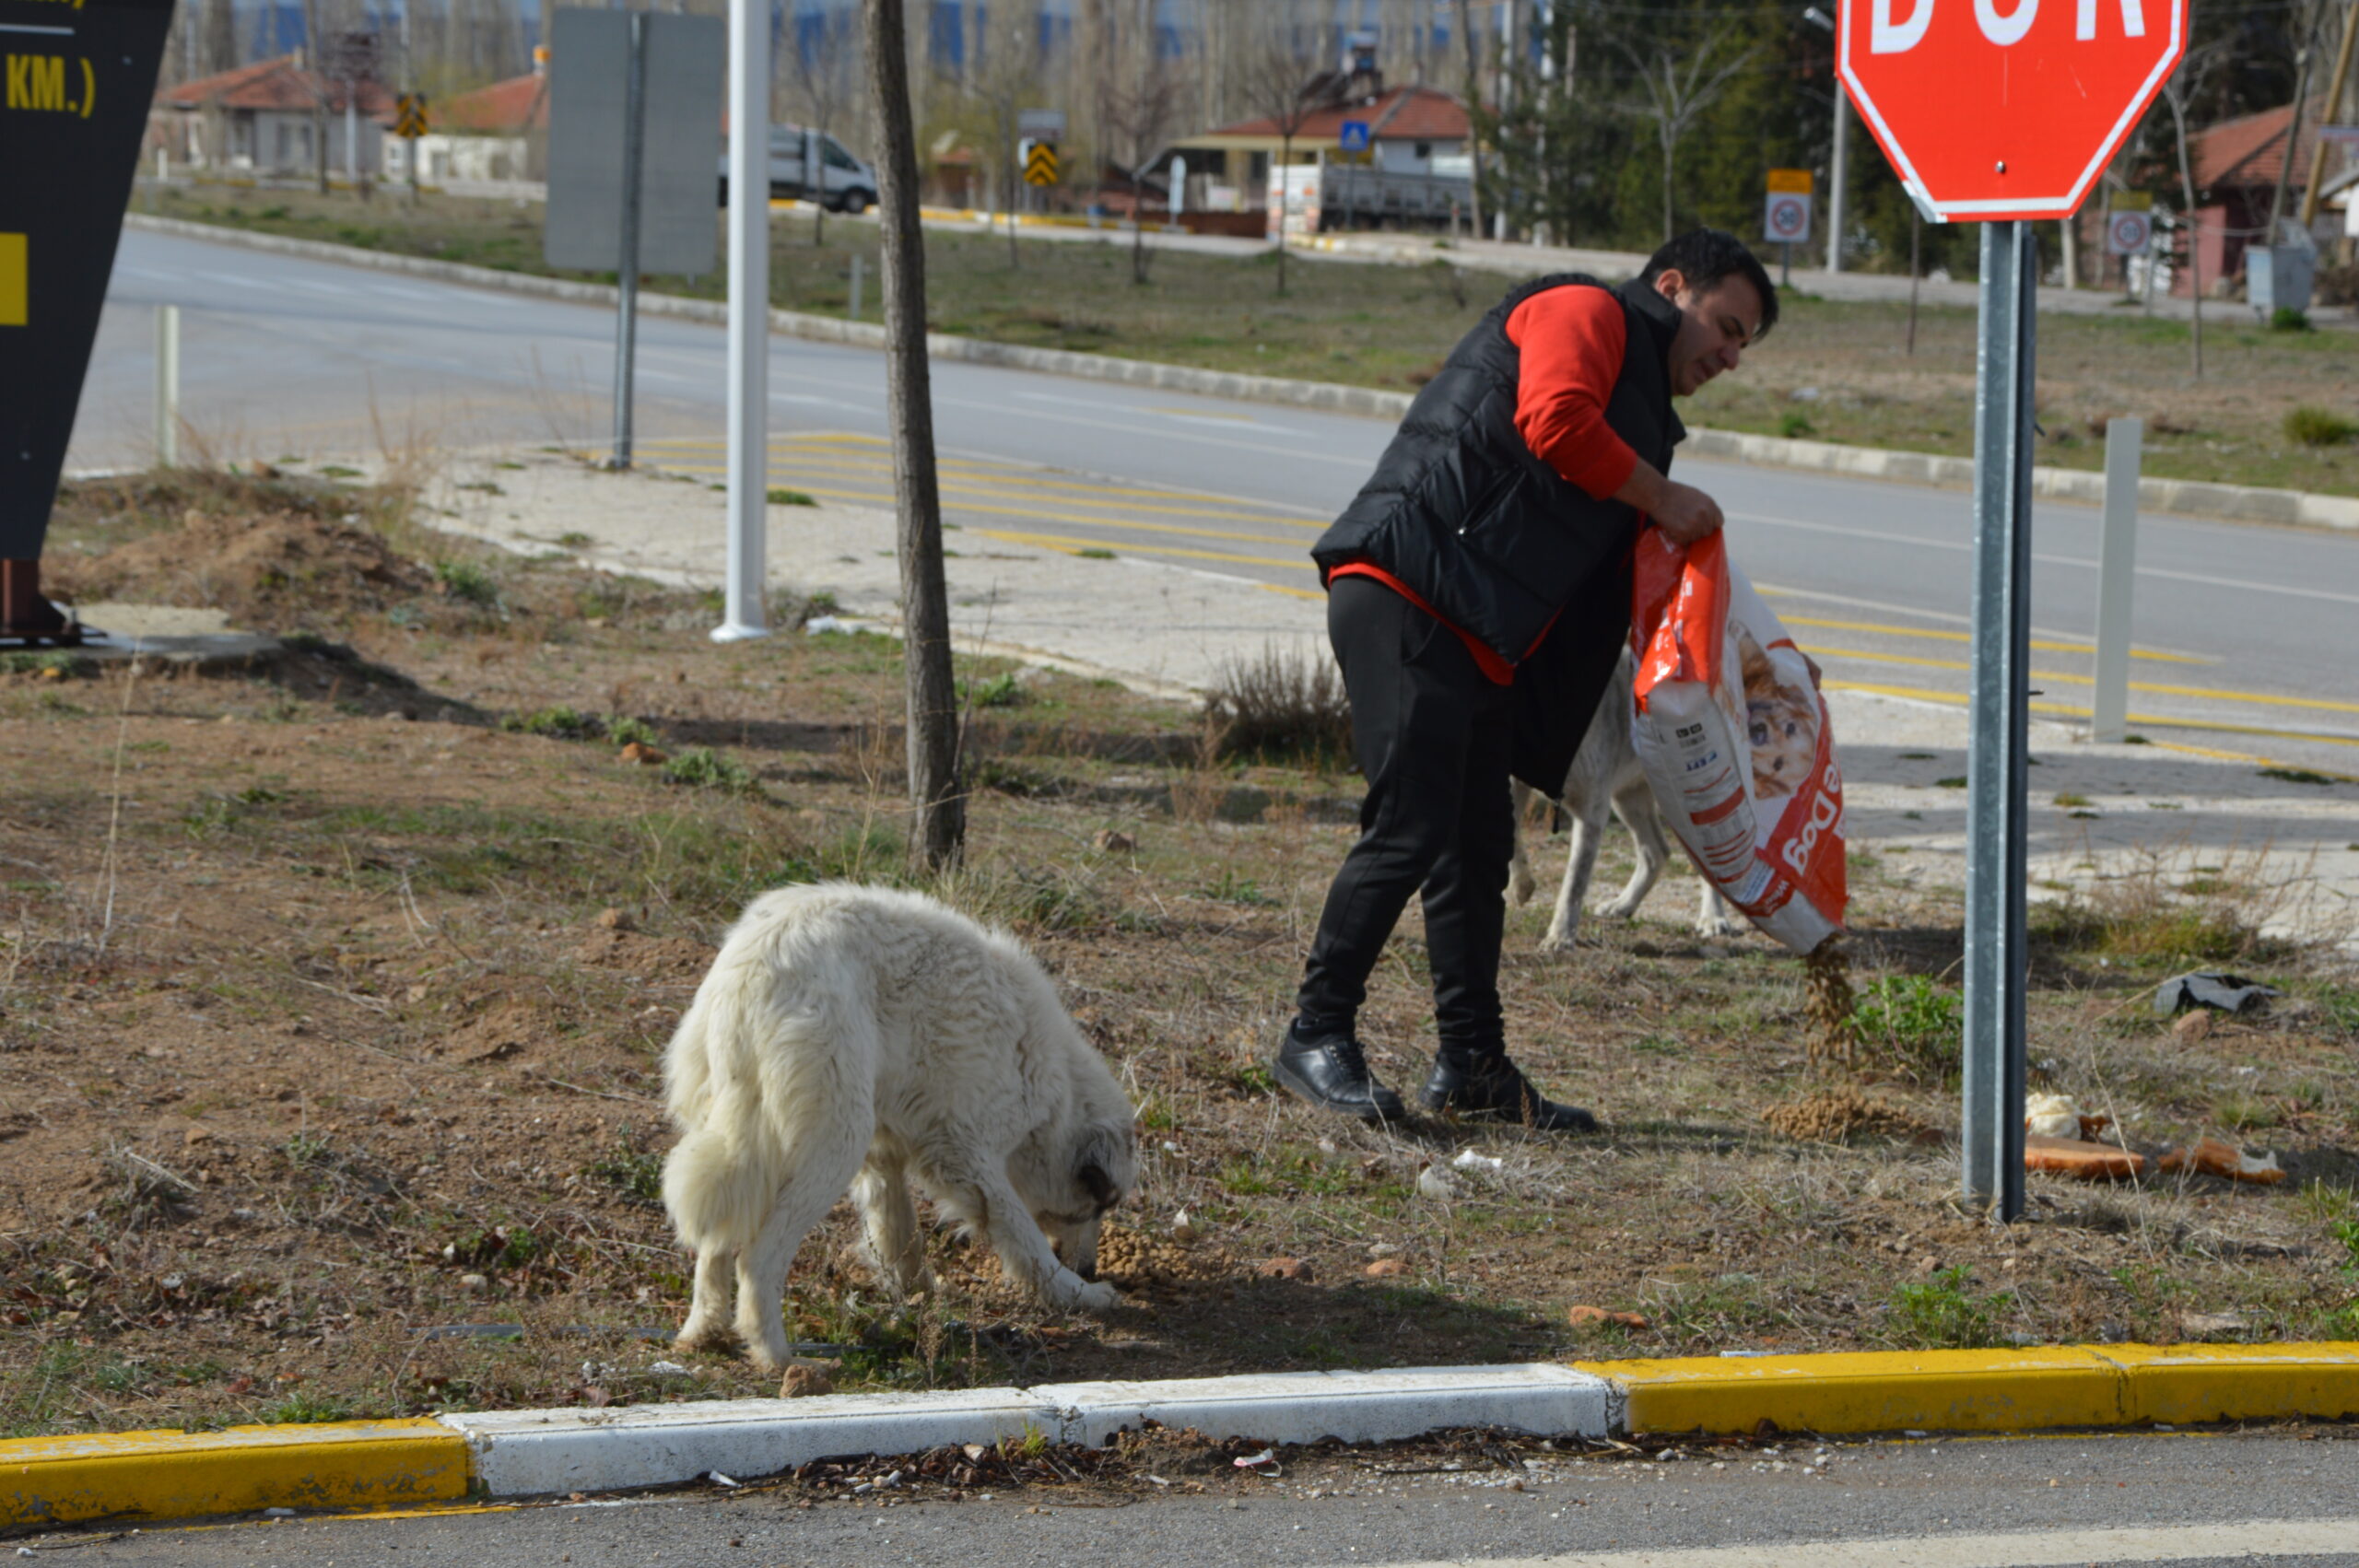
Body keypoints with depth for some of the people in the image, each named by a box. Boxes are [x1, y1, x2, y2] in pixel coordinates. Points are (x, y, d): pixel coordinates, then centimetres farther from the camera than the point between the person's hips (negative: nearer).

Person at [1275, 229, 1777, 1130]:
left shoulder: (1639, 405, 29)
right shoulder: (1584, 311, 2)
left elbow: (1627, 582, 24)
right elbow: (1555, 420, -18)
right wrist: (1661, 498, -7)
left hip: (1478, 641, 10)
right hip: (1405, 594, -10)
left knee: (1477, 846, 10)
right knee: (1411, 827, -13)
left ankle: (1473, 1068, 16)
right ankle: (1317, 1037, -7)